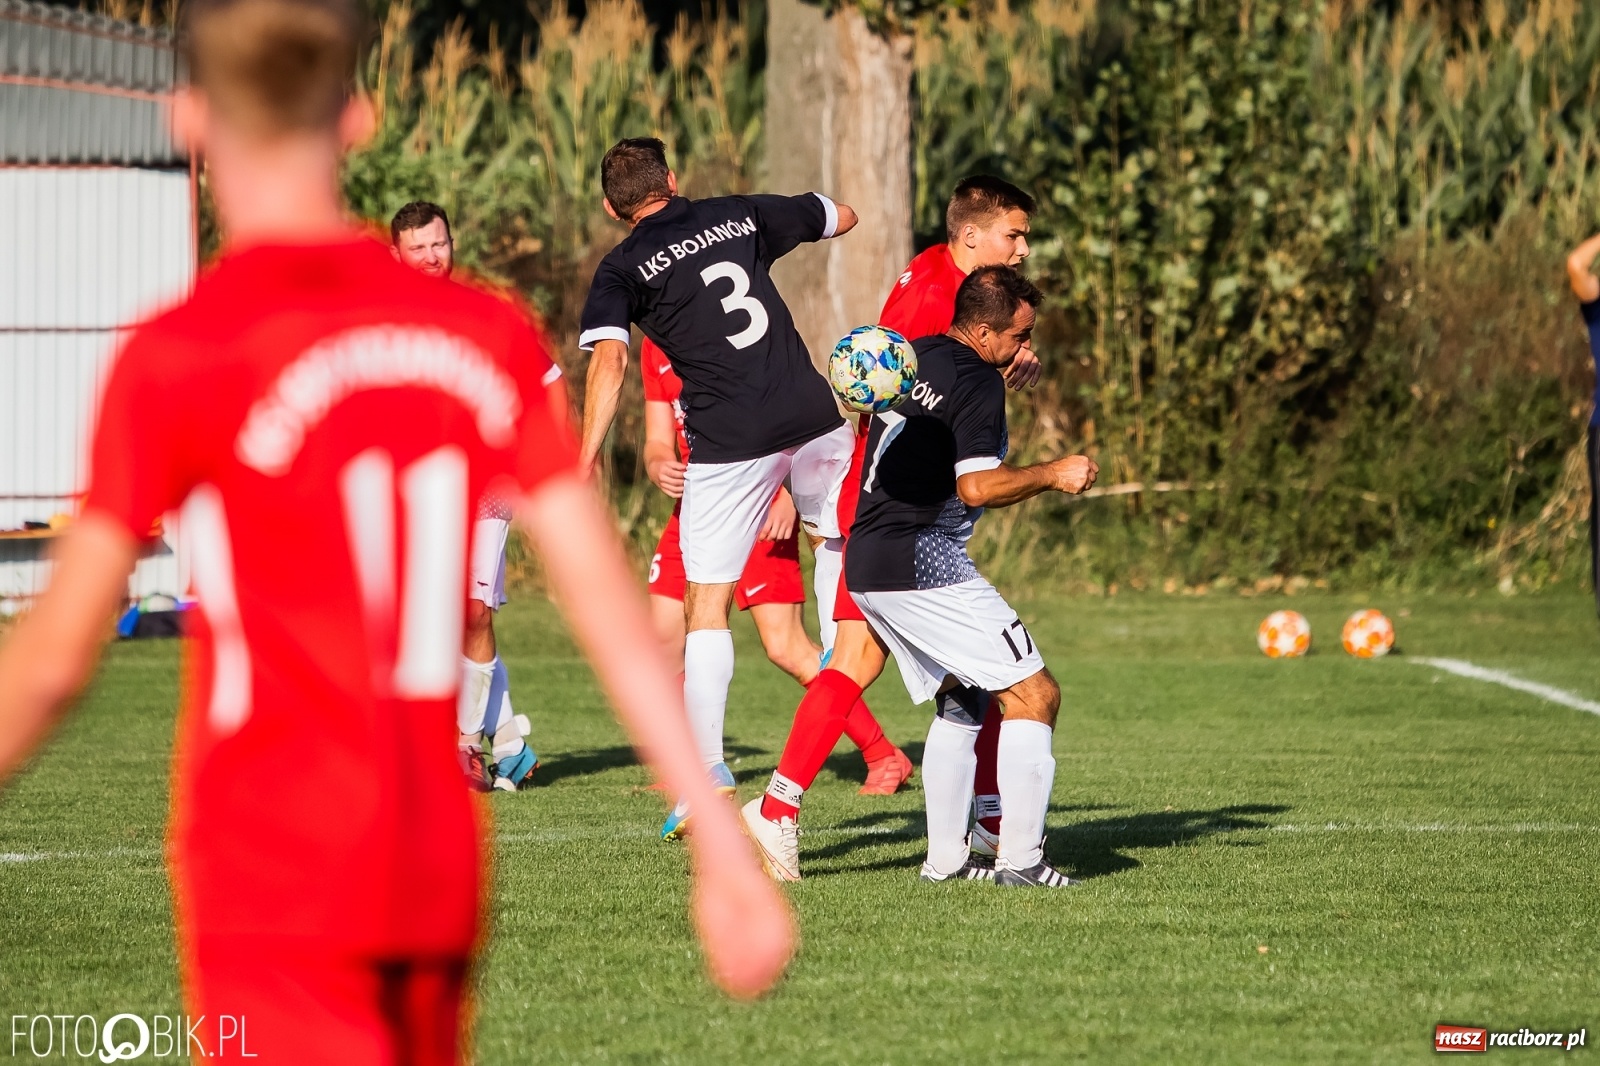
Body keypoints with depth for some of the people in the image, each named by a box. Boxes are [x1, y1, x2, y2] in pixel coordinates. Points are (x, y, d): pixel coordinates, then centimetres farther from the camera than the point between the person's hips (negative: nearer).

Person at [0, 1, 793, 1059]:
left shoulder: (179, 358, -11)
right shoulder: (482, 337, 3)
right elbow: (612, 599, 1)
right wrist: (725, 848, 3)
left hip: (271, 886, -5)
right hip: (436, 877, 5)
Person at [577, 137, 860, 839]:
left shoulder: (622, 269, 3)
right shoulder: (740, 215, 14)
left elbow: (609, 360, -14)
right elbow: (843, 216, 28)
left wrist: (585, 464, -19)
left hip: (728, 441, -3)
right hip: (812, 414, 3)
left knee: (706, 606, 4)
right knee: (835, 538, 32)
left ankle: (709, 774, -3)